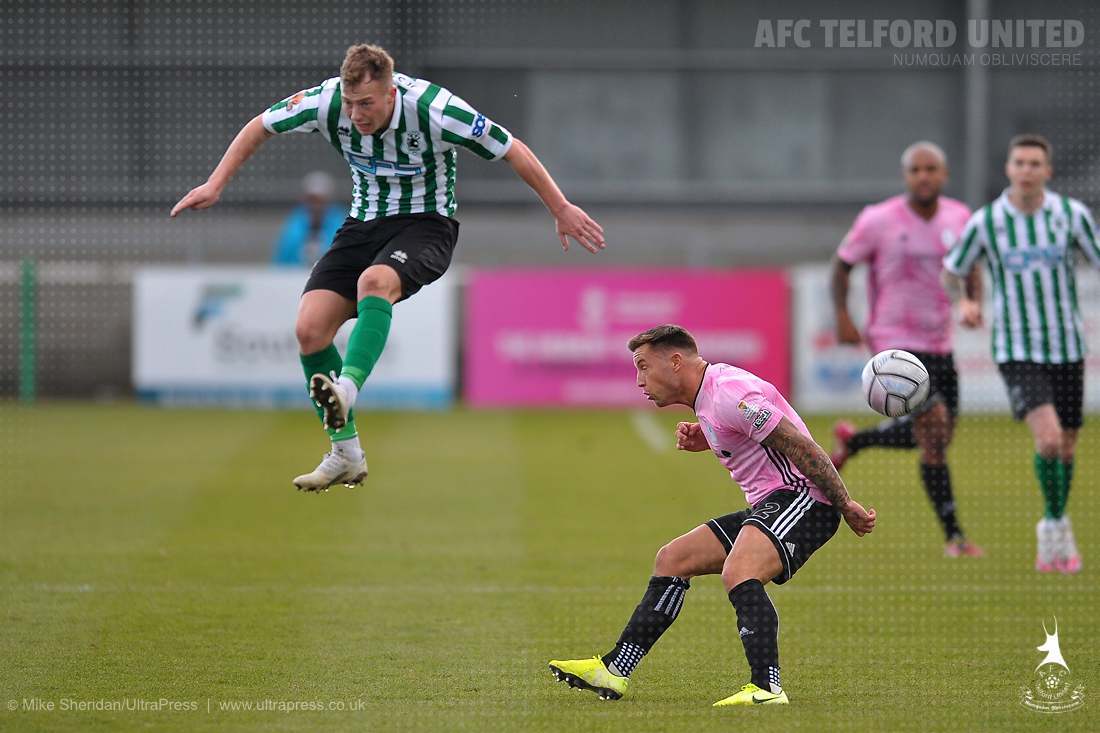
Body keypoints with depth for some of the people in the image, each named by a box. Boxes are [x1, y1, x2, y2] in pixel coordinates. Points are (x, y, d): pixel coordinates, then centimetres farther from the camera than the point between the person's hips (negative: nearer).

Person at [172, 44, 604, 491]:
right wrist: (215, 185, 1)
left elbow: (515, 152, -14)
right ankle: (346, 453, -1)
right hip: (364, 223, 5)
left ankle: (347, 389, -57)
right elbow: (260, 127, 3)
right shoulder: (327, 102, -16)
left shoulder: (435, 111, -25)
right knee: (309, 329, -13)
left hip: (426, 224, -5)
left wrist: (562, 210, -8)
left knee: (374, 281, -38)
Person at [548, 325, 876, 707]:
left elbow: (800, 446, -19)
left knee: (738, 574, -34)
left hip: (800, 497, -11)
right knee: (671, 560, 12)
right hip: (767, 504, 11)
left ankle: (767, 687, -41)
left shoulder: (728, 393, -18)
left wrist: (847, 506, -18)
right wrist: (703, 439, 10)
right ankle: (612, 672, 15)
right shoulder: (708, 398, 14)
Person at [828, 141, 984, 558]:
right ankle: (952, 536, -10)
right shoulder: (878, 220, -11)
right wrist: (842, 317, -10)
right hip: (896, 342, -6)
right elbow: (842, 265, 1)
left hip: (939, 345, 6)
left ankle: (852, 441, 39)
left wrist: (973, 301, -3)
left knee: (932, 437, 12)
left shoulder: (959, 217, 2)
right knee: (935, 432, -18)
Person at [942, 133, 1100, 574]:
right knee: (1048, 437, -22)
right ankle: (1057, 527, -2)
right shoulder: (985, 222, -5)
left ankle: (1055, 530, 35)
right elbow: (951, 272, 9)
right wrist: (962, 302, -13)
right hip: (1016, 351, -2)